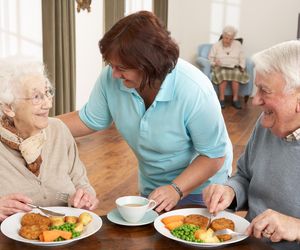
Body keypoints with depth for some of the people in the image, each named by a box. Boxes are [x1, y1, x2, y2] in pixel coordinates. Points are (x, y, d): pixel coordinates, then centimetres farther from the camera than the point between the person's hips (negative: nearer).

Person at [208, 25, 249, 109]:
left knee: (237, 73, -35)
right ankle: (221, 99, -31)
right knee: (223, 74, -38)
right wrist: (214, 62, -17)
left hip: (235, 68, 2)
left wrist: (241, 66, -5)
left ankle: (235, 99, -28)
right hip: (220, 67, -1)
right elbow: (210, 58, 4)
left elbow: (242, 58, 12)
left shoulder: (238, 44, 13)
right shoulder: (216, 45, 8)